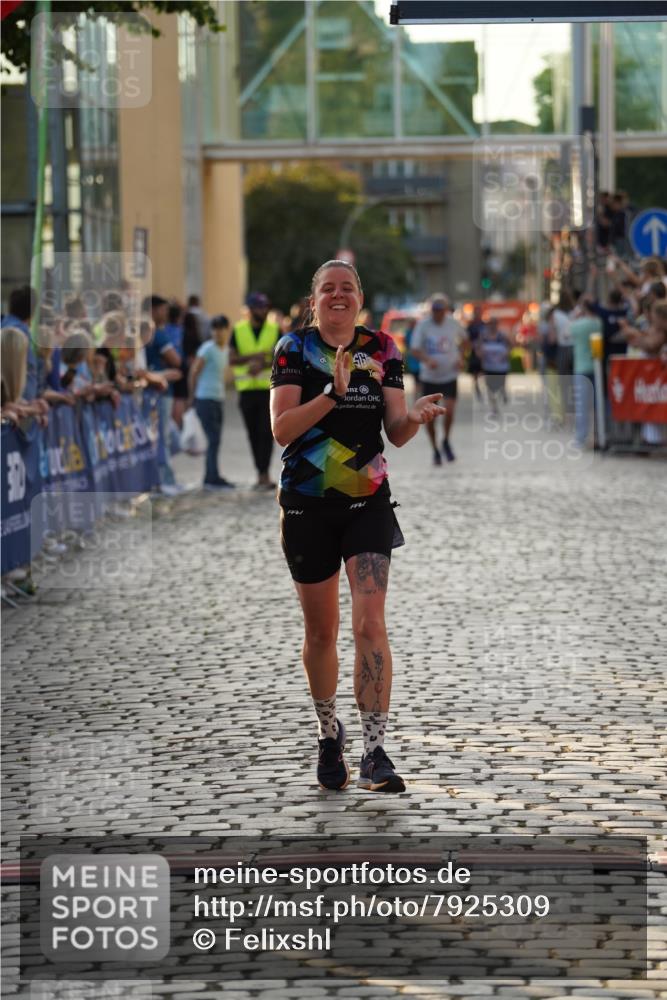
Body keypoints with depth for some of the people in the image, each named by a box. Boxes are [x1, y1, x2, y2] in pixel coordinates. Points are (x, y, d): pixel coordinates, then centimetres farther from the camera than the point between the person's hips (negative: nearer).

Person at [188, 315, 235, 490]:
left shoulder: (225, 350, 12)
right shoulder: (208, 349, -11)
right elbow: (194, 372, -9)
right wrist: (193, 395, -3)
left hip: (218, 399, 8)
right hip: (206, 398, -8)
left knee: (215, 440, 10)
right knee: (214, 439, -10)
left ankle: (211, 478, 16)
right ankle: (213, 478, -8)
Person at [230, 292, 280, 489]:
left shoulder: (275, 330, 3)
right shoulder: (238, 330, 6)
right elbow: (232, 358, -1)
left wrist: (262, 364, -23)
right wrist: (253, 357, -16)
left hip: (269, 388, -2)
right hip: (247, 389, 2)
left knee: (266, 432, -11)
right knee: (253, 433, 7)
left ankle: (264, 474, -13)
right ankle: (261, 474, 15)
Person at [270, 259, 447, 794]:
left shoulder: (382, 349, 4)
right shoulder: (294, 348, -2)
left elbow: (396, 432, 2)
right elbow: (281, 428, -12)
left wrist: (417, 417, -20)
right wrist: (333, 392, -24)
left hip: (368, 502, 1)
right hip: (306, 504, 0)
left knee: (370, 623, -13)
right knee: (321, 630, 10)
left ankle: (375, 752, -15)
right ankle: (329, 733, 32)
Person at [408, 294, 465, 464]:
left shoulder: (453, 324, -1)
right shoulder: (423, 325, -9)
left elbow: (463, 339, 19)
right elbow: (414, 349, -15)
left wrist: (460, 358, 4)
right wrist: (427, 360, -34)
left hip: (449, 375, 1)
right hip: (429, 377, -1)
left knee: (449, 411, -14)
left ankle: (446, 442, 13)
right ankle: (435, 450, 21)